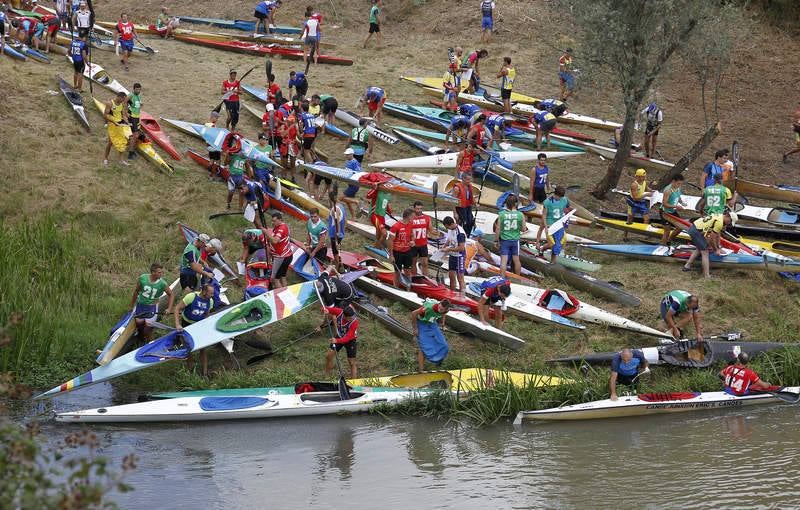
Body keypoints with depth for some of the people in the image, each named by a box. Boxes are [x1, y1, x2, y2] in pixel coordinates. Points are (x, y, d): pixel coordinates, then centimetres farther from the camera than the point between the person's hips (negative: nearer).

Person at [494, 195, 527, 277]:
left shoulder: (501, 214, -10)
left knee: (503, 260, -2)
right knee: (516, 260, 14)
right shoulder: (520, 215, -7)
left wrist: (497, 241, 3)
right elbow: (524, 229, -1)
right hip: (515, 240, 1)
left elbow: (498, 229, -7)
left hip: (504, 240, -1)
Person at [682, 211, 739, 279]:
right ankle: (707, 276, -5)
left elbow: (717, 235, 22)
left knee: (699, 249, 28)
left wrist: (718, 248, 24)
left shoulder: (720, 217, 13)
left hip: (692, 228, 10)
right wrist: (716, 250, -1)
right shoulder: (719, 222, -18)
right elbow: (712, 239, -15)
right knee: (705, 252, -5)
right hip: (696, 232, -10)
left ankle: (687, 266, 34)